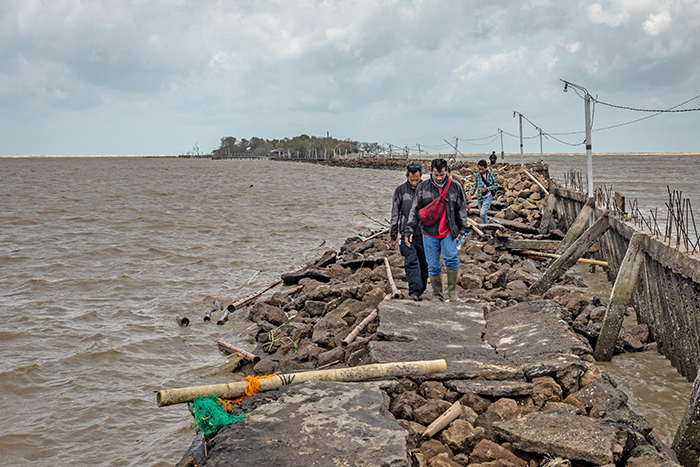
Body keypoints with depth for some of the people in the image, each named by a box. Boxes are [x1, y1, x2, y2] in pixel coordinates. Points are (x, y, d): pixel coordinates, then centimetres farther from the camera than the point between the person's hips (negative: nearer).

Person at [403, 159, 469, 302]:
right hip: (429, 233, 1)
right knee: (433, 266, 2)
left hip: (448, 232, 0)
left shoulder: (455, 187, 3)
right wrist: (409, 230, 2)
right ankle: (437, 295, 17)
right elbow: (415, 210, 6)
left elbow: (461, 209, 13)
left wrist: (462, 230, 11)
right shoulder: (422, 187, 1)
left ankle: (452, 291, -5)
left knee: (451, 258, -21)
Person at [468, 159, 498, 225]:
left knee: (482, 213, -17)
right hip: (480, 197, 4)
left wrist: (486, 188, -13)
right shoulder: (477, 175, 4)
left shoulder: (491, 174, -3)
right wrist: (470, 194, -9)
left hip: (488, 197, -4)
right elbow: (474, 186, 5)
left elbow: (496, 185, -1)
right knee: (482, 214, 10)